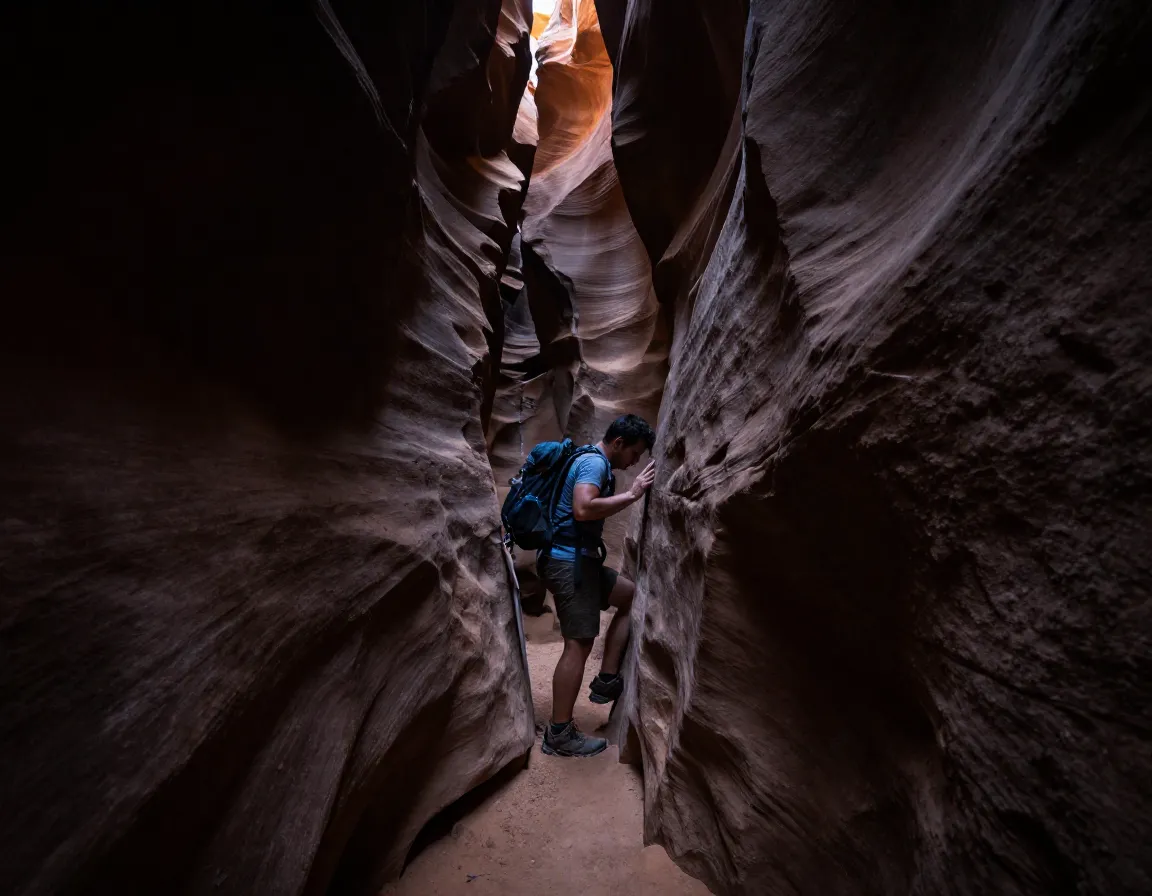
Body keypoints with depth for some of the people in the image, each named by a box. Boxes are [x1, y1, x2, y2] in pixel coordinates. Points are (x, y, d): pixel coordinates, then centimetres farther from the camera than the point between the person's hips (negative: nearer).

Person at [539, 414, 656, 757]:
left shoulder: (588, 460, 20)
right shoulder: (595, 462, -13)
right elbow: (583, 509, -29)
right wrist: (632, 495, -21)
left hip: (577, 558, 11)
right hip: (569, 560, -11)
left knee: (632, 595, 16)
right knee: (579, 643, -7)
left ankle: (607, 680, 15)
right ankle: (559, 734, 2)